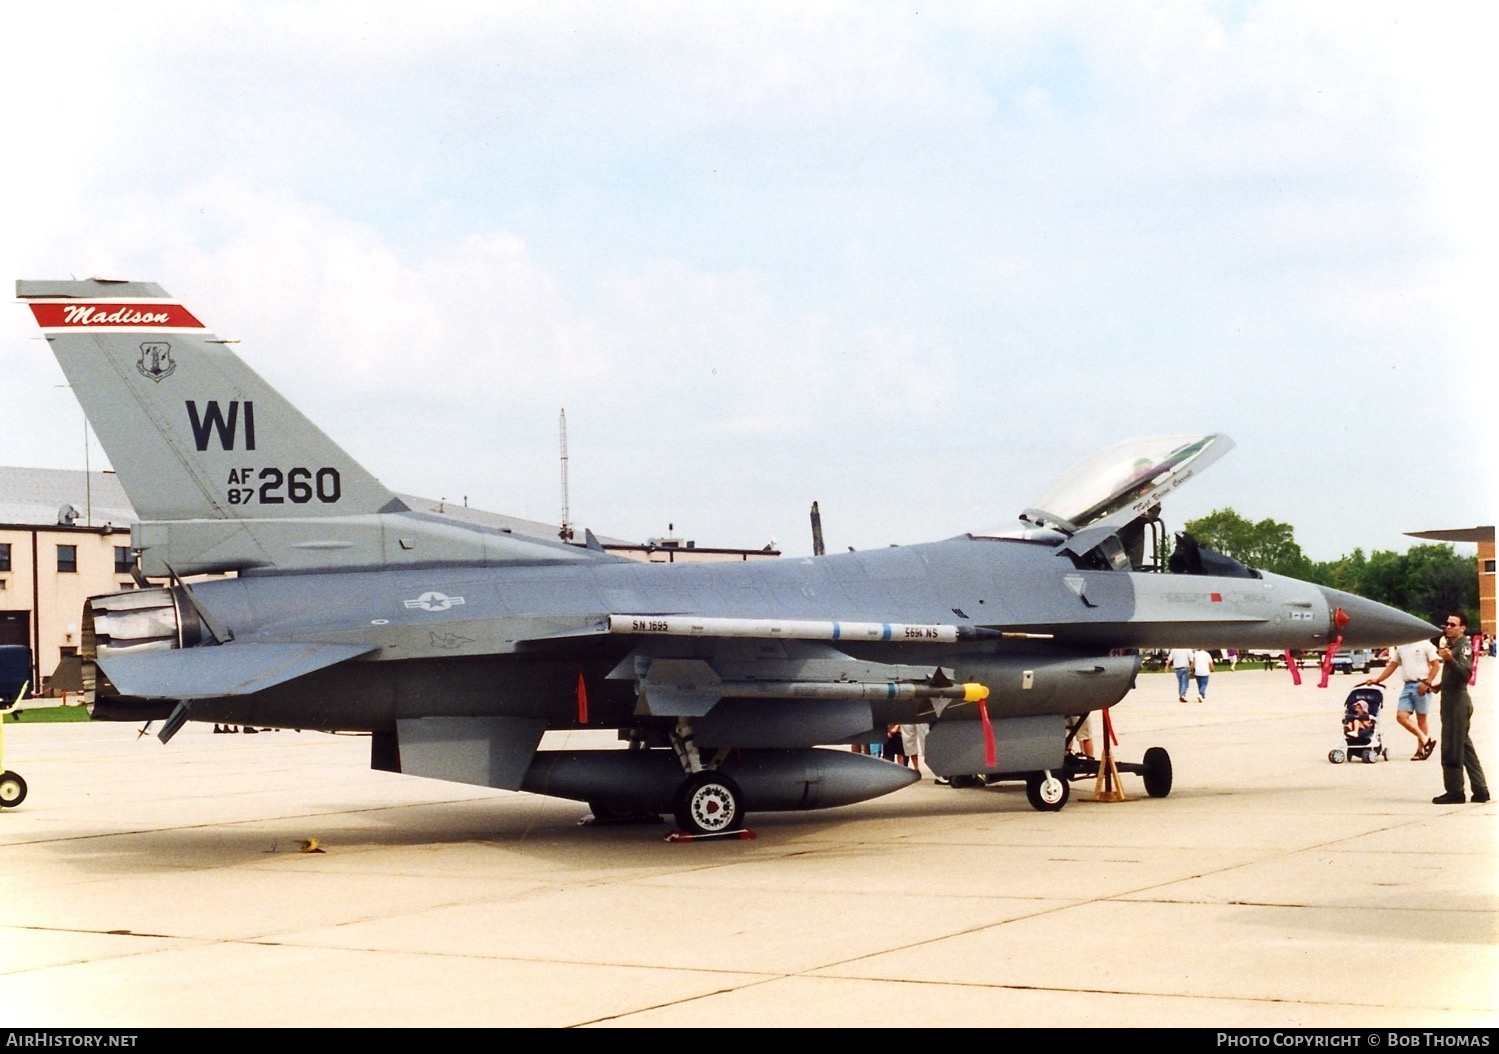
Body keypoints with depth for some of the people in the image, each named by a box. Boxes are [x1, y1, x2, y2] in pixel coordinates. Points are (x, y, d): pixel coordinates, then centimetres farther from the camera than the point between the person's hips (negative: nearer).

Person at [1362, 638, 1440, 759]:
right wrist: (1377, 680, 9)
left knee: (1421, 718, -1)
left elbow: (1436, 665, -6)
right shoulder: (1401, 647, 15)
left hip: (1421, 685, -6)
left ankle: (1421, 750, 6)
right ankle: (1425, 739, 2)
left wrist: (1427, 683, -14)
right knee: (1401, 716, -6)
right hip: (1408, 685, 6)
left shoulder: (1425, 645, -3)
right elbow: (1393, 665, 18)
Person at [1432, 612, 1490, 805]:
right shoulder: (1450, 645, 17)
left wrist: (1450, 659, -41)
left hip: (1457, 700, -10)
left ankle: (1454, 792, -6)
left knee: (1452, 748, -9)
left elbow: (1465, 672, -27)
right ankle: (1480, 790, 16)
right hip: (1451, 700, 10)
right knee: (1464, 746, 13)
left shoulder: (1464, 646, -11)